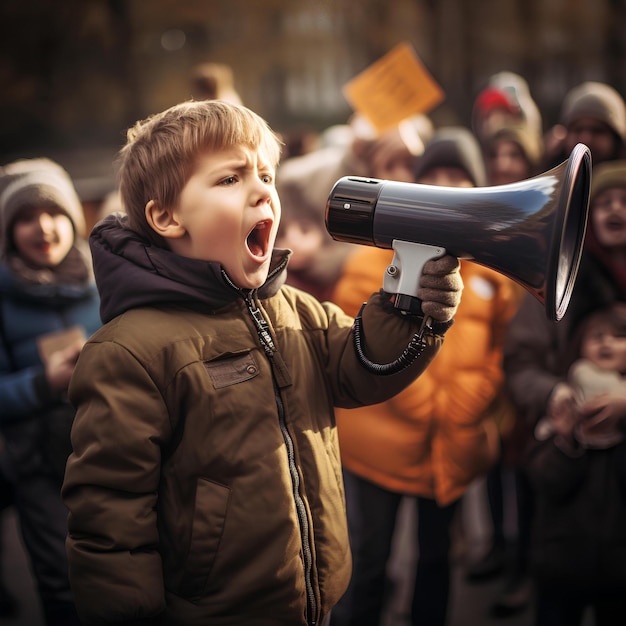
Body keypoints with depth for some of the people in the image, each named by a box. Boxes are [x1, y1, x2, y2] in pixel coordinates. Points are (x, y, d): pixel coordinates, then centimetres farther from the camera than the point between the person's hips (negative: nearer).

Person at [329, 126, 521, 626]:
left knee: (437, 556, 20)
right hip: (380, 439, -3)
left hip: (456, 445, 3)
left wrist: (466, 405, -5)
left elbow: (503, 343, 7)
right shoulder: (382, 247, -5)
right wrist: (415, 398, -12)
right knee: (368, 564, 6)